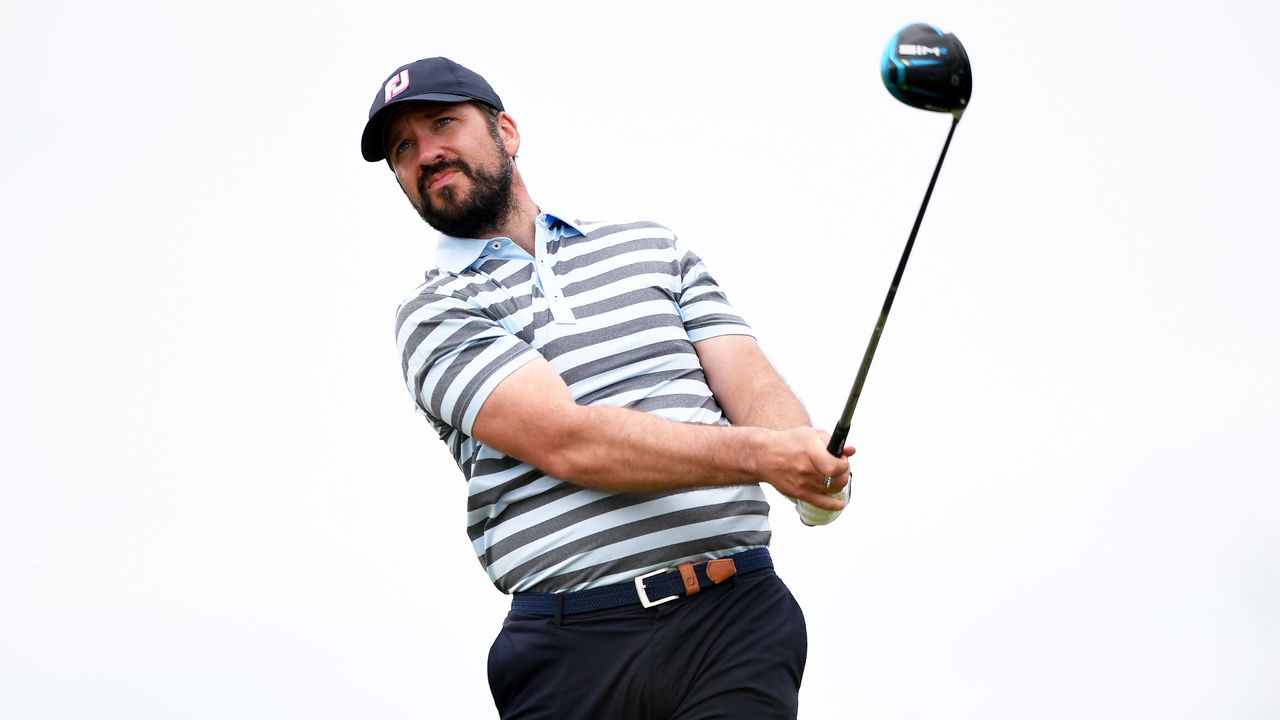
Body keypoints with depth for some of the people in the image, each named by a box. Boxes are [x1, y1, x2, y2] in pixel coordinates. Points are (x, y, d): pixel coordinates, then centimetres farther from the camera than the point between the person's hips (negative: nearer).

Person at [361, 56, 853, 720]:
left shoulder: (652, 247, 20)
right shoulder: (433, 315, 7)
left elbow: (754, 387, 8)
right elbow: (567, 443, -10)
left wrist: (805, 462, -17)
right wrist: (759, 454, -21)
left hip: (735, 614, 2)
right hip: (575, 646, -2)